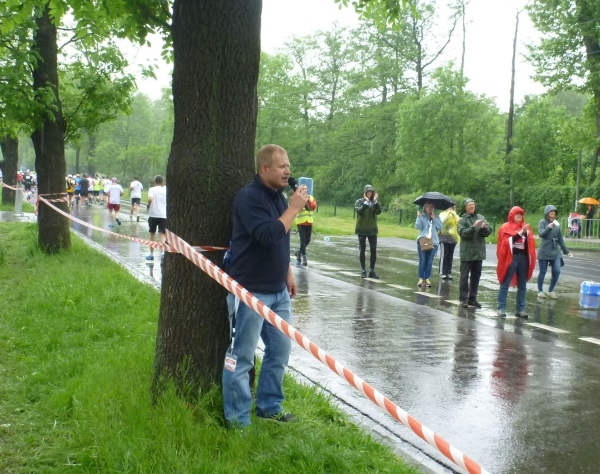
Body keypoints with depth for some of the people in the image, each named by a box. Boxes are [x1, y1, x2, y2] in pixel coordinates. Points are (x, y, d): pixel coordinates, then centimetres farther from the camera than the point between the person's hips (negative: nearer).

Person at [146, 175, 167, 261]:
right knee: (162, 234, -4)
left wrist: (148, 206, -2)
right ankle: (163, 252, -27)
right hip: (164, 215, 1)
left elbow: (150, 199, -19)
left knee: (152, 234, 14)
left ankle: (151, 254, 22)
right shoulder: (165, 190, 8)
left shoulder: (152, 189, -1)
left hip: (153, 214, -1)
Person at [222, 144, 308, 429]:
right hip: (250, 291, -9)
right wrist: (294, 208, -20)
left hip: (278, 291, 9)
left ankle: (270, 407, 29)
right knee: (242, 356, -1)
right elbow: (268, 237, -27)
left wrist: (288, 274, 20)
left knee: (280, 350, 14)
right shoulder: (249, 197, -16)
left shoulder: (278, 196, 11)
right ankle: (237, 420, 9)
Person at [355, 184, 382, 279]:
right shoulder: (359, 202, -4)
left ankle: (372, 271, 9)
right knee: (362, 250, 4)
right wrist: (366, 202, -24)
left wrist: (376, 201, -23)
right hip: (361, 230, -2)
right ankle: (363, 271, 10)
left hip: (372, 230, 2)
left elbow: (379, 212, -14)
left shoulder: (375, 202, 1)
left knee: (373, 251, 0)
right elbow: (359, 211, -21)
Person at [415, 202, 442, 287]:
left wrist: (434, 218, -5)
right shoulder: (421, 216, 5)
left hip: (433, 242, 2)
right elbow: (418, 226, -7)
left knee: (430, 262, 2)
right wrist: (419, 217, -13)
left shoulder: (436, 217, 11)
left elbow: (440, 227, -2)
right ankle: (421, 278, 5)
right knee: (422, 261, 0)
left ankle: (427, 279, 7)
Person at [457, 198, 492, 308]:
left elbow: (488, 232, 4)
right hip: (467, 253, -4)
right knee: (464, 276, -1)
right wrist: (473, 227, -25)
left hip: (479, 252, 4)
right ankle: (463, 299, 5)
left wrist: (484, 228, -17)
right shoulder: (462, 220, -4)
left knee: (476, 276, 11)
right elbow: (463, 233, -15)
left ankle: (472, 298, 21)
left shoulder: (481, 217, 6)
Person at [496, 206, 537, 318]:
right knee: (505, 284, 0)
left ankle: (520, 309, 15)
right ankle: (501, 308, 3)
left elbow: (531, 242, 10)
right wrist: (520, 233, -19)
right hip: (510, 258, -5)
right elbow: (507, 242, -14)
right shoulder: (505, 227, -1)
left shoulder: (526, 227, 12)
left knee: (522, 285, 9)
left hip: (523, 257, 5)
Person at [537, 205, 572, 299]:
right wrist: (548, 227, -36)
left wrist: (566, 250, 15)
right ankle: (540, 291, 18)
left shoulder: (557, 223, 8)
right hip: (544, 252, -4)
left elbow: (560, 238, 14)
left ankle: (551, 290, 16)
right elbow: (541, 234, -19)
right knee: (542, 272, 3)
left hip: (555, 251, 4)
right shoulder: (542, 222, -5)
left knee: (557, 272, -1)